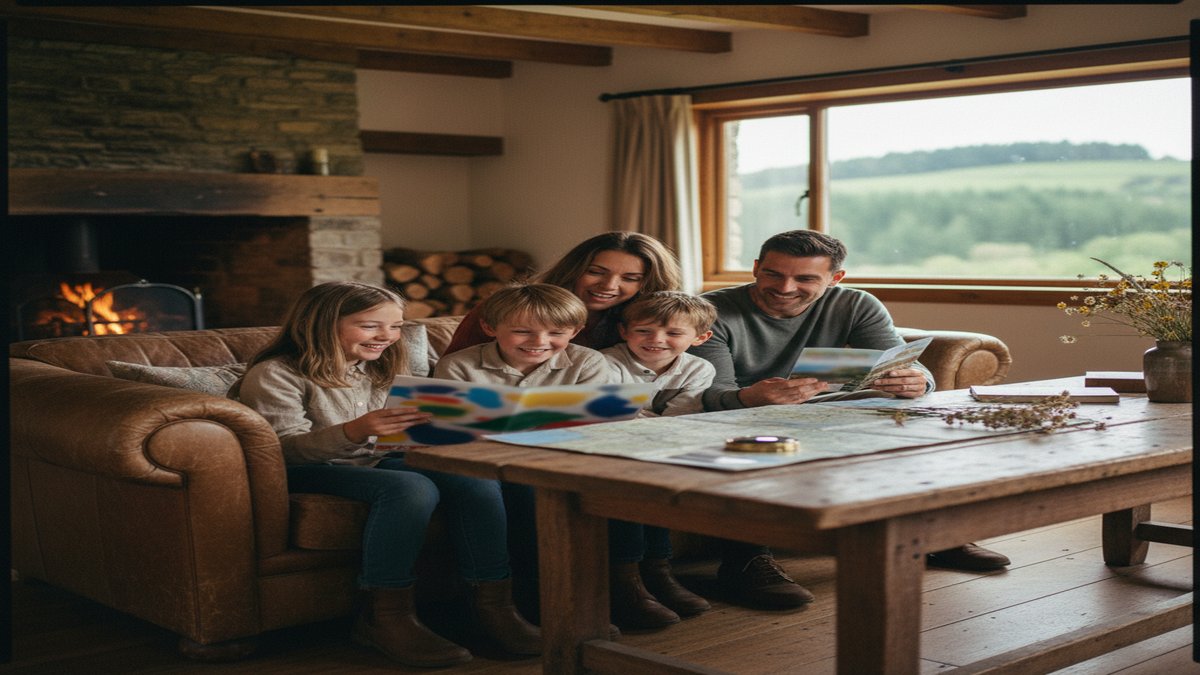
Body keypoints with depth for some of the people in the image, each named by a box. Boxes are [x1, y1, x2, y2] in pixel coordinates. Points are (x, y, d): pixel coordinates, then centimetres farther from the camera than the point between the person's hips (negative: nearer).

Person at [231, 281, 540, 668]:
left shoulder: (381, 369, 13)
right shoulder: (275, 375, -10)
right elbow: (284, 448, -20)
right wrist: (355, 431, -38)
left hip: (374, 461, 7)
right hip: (307, 474, -7)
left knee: (477, 480, -21)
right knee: (411, 487, -36)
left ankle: (492, 604, -18)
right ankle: (384, 618, -30)